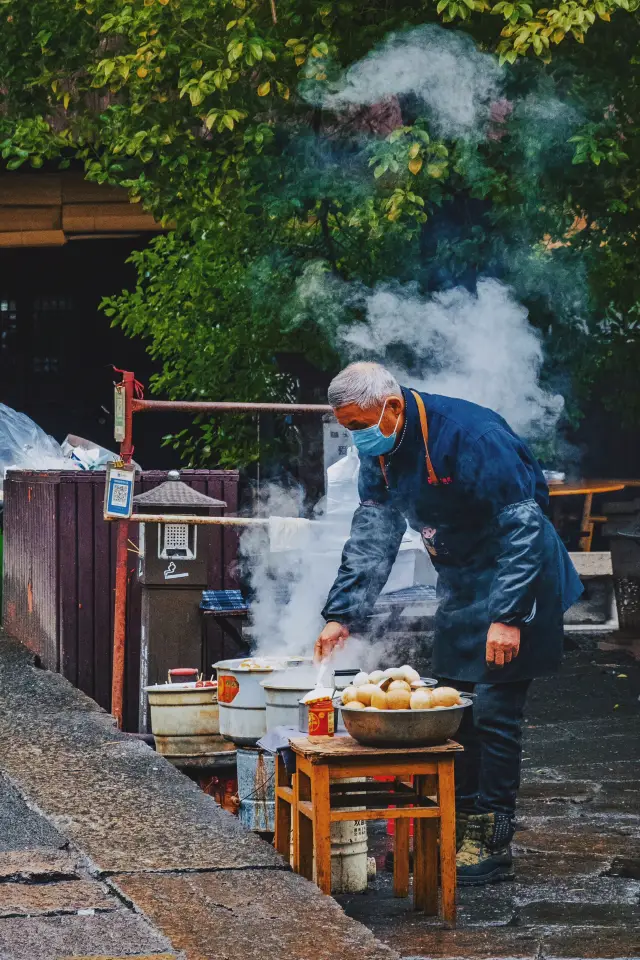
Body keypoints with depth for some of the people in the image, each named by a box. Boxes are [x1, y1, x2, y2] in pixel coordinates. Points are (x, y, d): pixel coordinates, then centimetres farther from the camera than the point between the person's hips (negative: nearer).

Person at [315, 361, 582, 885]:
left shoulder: (470, 434, -28)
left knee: (494, 712, -9)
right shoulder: (381, 450, -1)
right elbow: (371, 537, 6)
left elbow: (523, 527, -26)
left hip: (515, 578, -8)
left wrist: (509, 616, -29)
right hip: (461, 582, 8)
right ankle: (461, 827, 18)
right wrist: (342, 614, -2)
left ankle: (491, 845, -4)